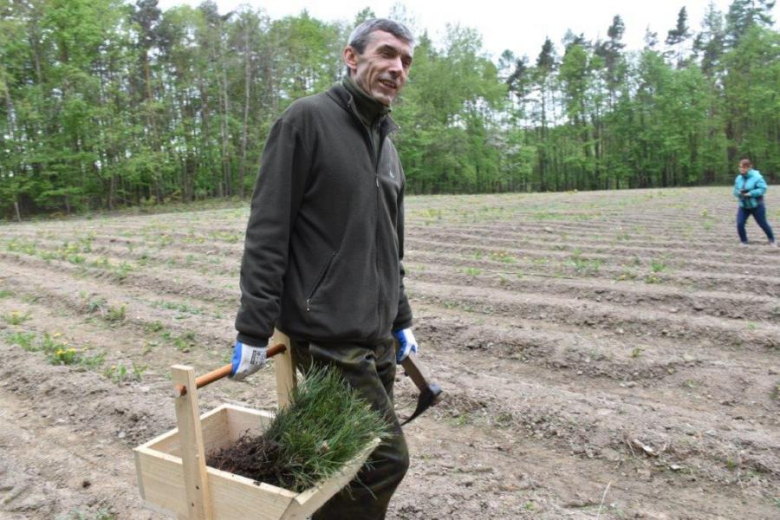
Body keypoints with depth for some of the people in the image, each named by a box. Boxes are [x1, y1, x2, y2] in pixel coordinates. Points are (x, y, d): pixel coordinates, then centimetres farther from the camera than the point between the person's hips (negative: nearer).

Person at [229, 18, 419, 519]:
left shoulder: (387, 146, 16)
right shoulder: (307, 120, -8)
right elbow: (267, 233, -13)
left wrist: (401, 321, 20)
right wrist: (254, 329, -15)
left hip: (378, 339, 8)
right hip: (329, 337, -7)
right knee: (385, 458, -3)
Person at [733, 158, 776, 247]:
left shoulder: (757, 177, -16)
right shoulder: (738, 178, 1)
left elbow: (763, 189, -20)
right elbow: (735, 191, 7)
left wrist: (750, 194, -28)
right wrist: (739, 193, -16)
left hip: (757, 206, -4)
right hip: (743, 206, 4)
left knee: (763, 224, 8)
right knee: (740, 224, -10)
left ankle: (772, 240, 30)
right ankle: (743, 241, 9)